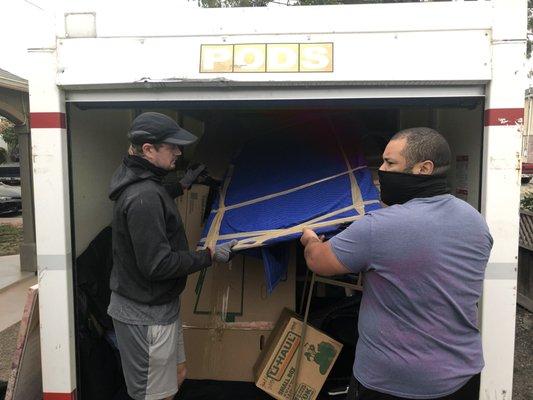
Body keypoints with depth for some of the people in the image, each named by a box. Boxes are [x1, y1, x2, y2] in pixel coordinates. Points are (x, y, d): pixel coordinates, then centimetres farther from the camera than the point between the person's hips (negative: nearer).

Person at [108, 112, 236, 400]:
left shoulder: (139, 180, 4)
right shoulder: (143, 197, -28)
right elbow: (158, 265, -28)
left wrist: (182, 186, 27)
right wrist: (210, 256, -19)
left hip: (157, 304, 10)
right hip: (147, 315, -10)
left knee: (177, 374, 24)